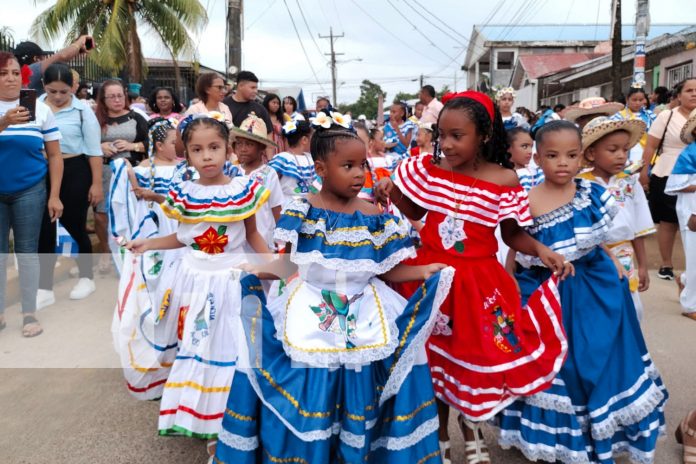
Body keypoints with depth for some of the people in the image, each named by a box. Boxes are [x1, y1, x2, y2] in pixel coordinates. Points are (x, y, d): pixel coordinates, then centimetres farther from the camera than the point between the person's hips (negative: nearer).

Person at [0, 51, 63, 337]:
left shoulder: (40, 109, 2)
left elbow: (54, 155, 2)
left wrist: (54, 195, -3)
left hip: (29, 192, -1)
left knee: (26, 250, 3)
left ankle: (29, 313, 12)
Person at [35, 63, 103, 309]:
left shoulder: (82, 110, -4)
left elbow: (94, 150, -3)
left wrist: (97, 183, -5)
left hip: (74, 171, -2)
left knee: (75, 226, 7)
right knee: (44, 230, 3)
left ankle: (86, 278, 27)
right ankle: (45, 288, 11)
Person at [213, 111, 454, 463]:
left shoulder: (375, 218, 0)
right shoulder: (301, 212, -4)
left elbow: (387, 271, 2)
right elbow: (289, 263, -1)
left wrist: (426, 271, -10)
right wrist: (257, 271, -17)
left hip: (364, 314, 1)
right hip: (310, 312, -1)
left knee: (359, 383, 2)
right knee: (306, 389, 1)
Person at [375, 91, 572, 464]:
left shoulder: (504, 180, -10)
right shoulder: (428, 168, -4)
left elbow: (512, 234, -3)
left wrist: (540, 250, -20)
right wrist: (391, 191, -7)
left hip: (478, 281, -1)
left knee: (477, 359, 12)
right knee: (435, 357, 13)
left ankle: (471, 432, 42)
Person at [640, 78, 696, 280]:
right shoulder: (666, 116, -3)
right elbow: (650, 146, -3)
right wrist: (643, 172, -5)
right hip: (667, 177, -3)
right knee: (668, 222, 5)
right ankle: (666, 264, 17)